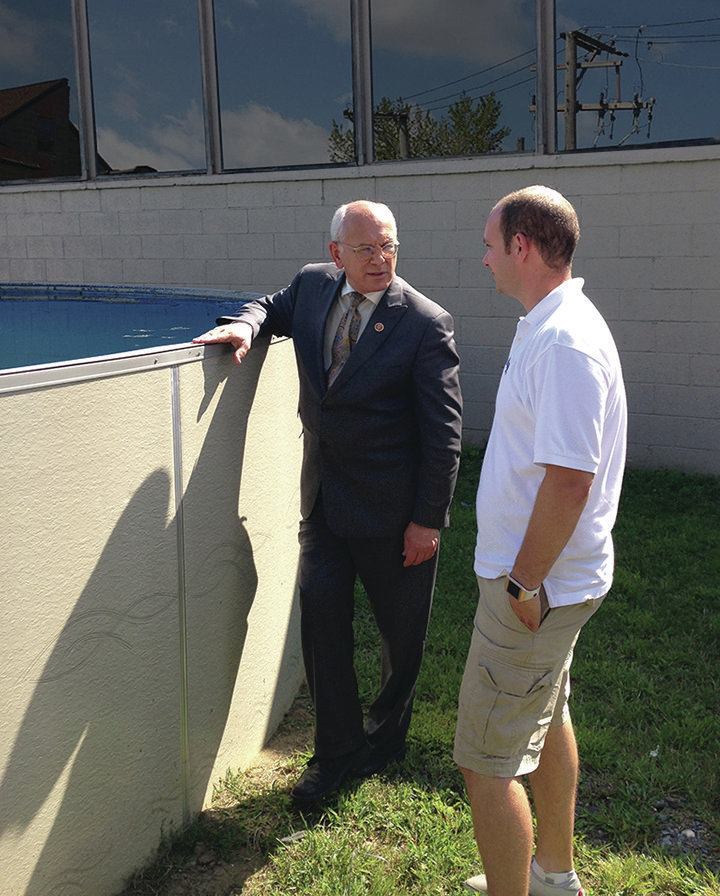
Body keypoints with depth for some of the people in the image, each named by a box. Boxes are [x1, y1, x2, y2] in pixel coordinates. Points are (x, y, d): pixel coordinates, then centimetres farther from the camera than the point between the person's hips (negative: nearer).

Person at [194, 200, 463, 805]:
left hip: (394, 506, -4)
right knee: (321, 613, 2)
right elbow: (277, 307, 23)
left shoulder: (426, 324, -16)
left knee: (402, 629, 12)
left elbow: (444, 430, -14)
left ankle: (386, 738, 37)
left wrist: (427, 519, -14)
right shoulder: (313, 285, 0)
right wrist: (247, 324, -2)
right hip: (324, 498, 4)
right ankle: (337, 750, 19)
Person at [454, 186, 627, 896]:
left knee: (487, 758, -1)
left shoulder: (564, 342, -24)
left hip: (535, 585, -11)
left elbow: (568, 481, -28)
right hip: (551, 577, 11)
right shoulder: (547, 325, 9)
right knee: (546, 721, 25)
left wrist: (523, 584, -20)